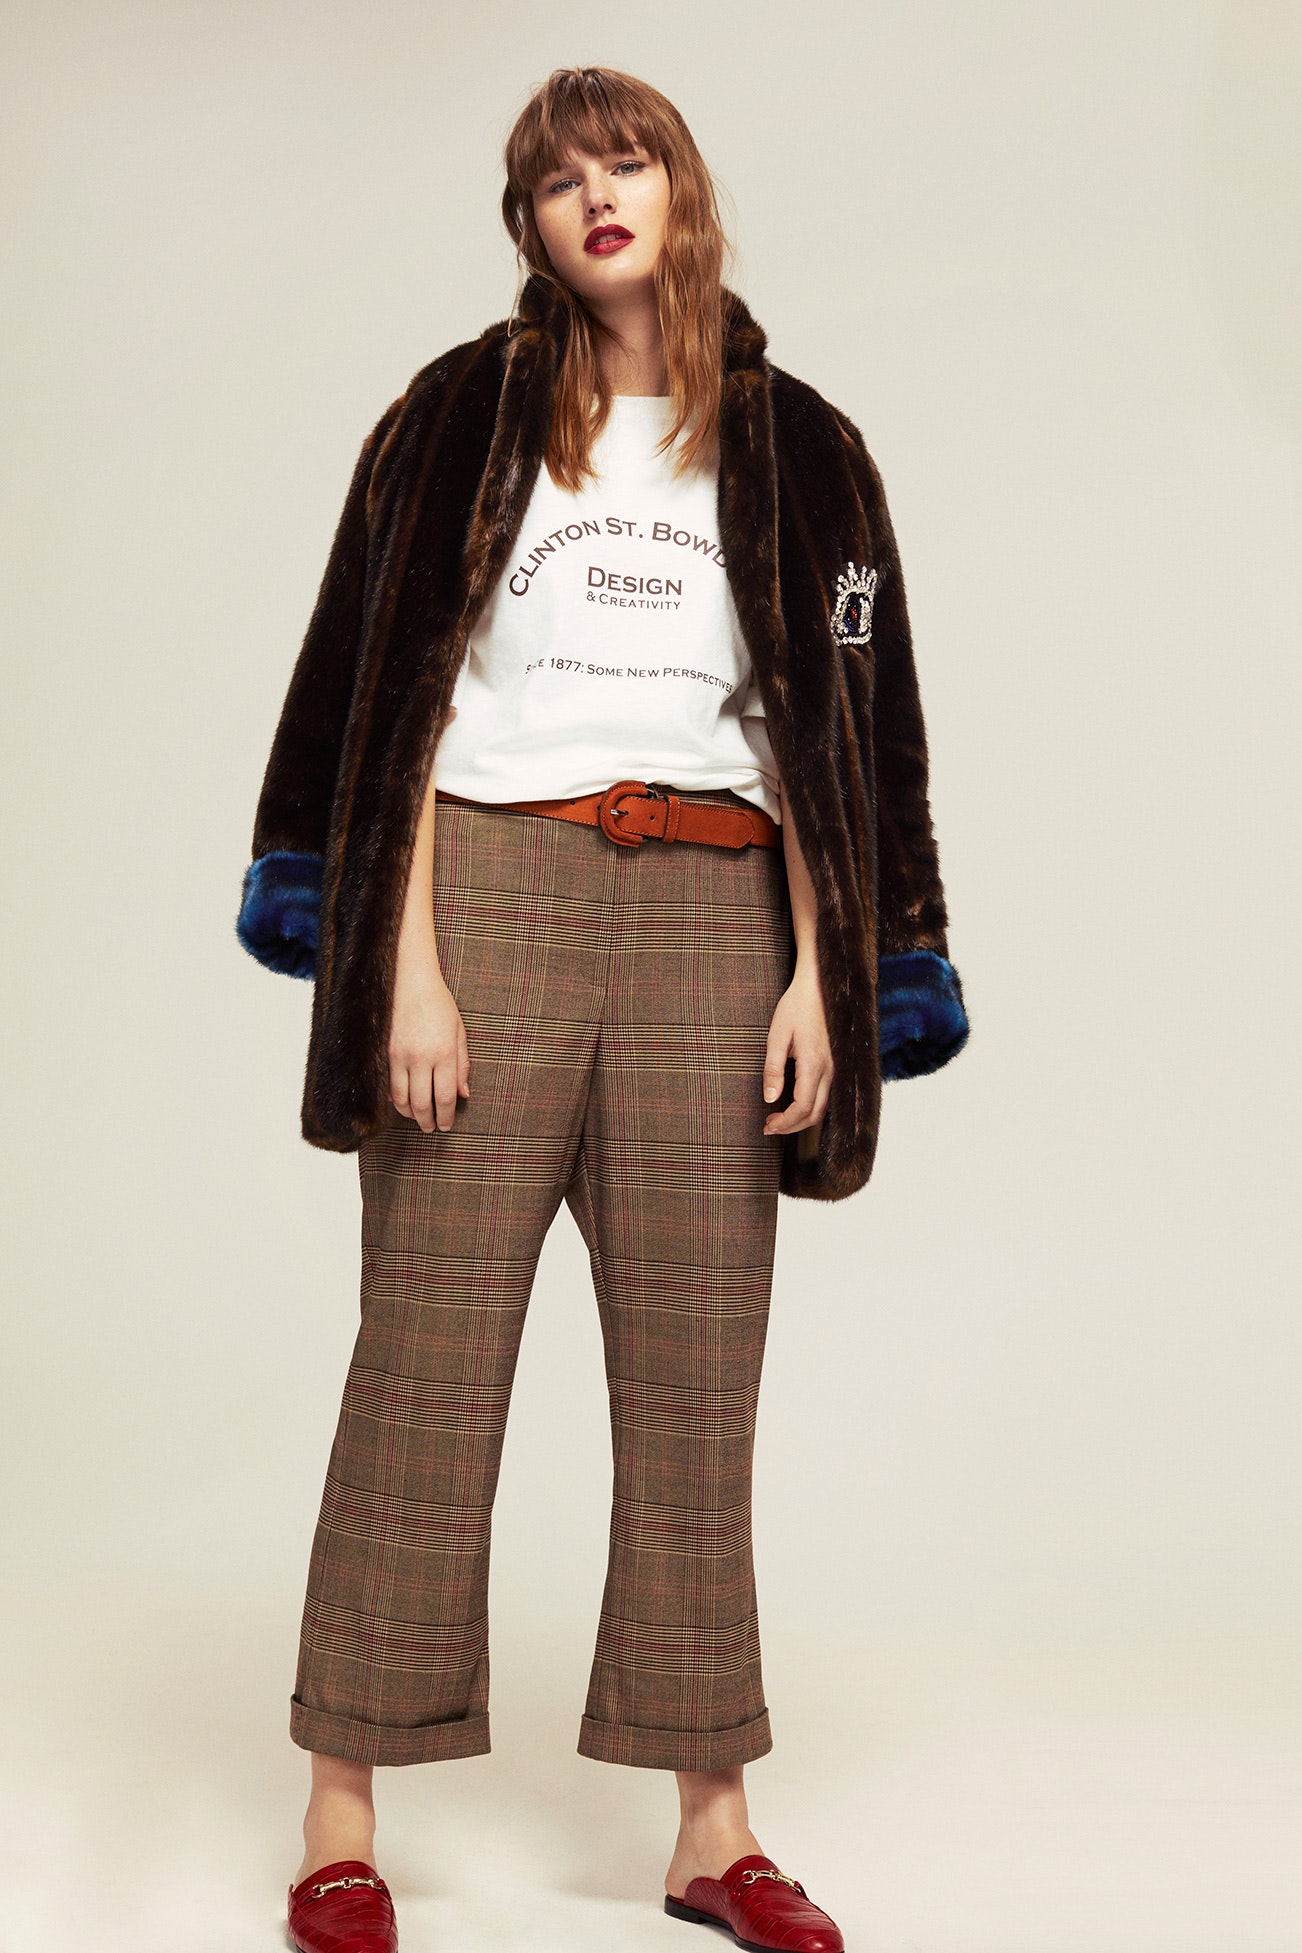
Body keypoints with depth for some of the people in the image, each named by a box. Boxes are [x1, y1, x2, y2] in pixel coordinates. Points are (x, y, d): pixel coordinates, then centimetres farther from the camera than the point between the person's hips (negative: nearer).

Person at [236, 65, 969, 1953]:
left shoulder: (797, 449, 14)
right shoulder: (466, 416, 8)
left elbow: (826, 735, 11)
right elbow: (402, 700, 2)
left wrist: (817, 983, 1)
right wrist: (409, 969, -8)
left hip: (709, 918, 2)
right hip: (493, 893, -2)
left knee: (698, 1385, 3)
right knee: (428, 1361, -3)